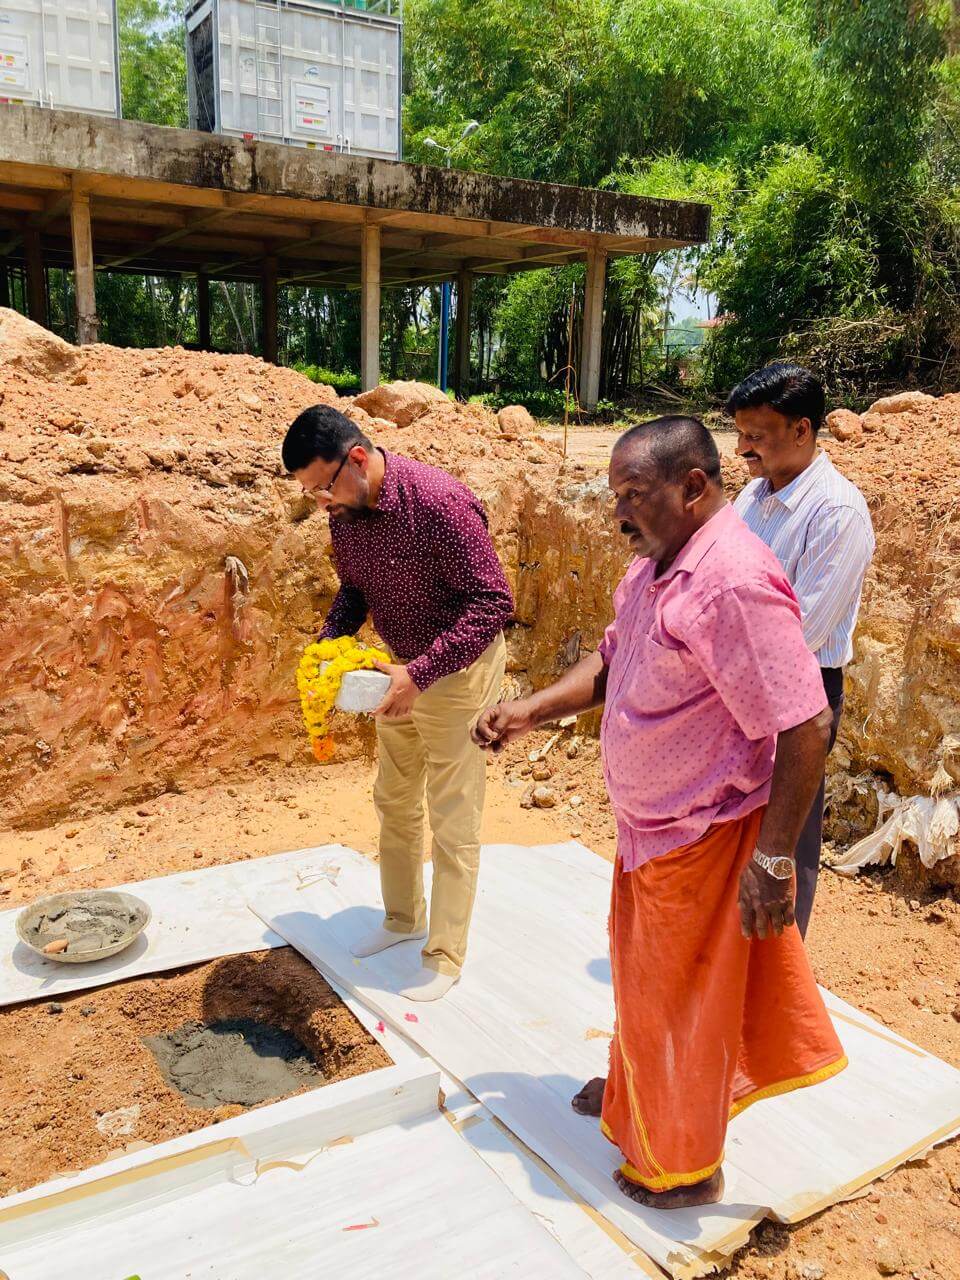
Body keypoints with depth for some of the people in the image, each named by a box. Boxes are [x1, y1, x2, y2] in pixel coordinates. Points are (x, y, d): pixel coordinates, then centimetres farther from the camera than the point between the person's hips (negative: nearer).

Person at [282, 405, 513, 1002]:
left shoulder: (440, 500, -29)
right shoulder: (344, 511, -6)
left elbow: (494, 601, -28)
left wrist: (420, 673, -34)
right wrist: (329, 643, -9)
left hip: (458, 668, -8)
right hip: (402, 670, 8)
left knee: (452, 821, 2)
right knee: (394, 801, 20)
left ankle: (445, 957, 18)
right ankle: (402, 917, 41)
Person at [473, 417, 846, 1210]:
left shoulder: (733, 583, -28)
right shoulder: (657, 565, 3)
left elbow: (805, 728, -28)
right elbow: (613, 660, 13)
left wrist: (774, 857, -24)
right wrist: (533, 711, -1)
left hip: (701, 838, -8)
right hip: (649, 824, 9)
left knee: (680, 993, 11)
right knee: (642, 968, 26)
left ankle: (683, 1169, 35)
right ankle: (636, 1089, 53)